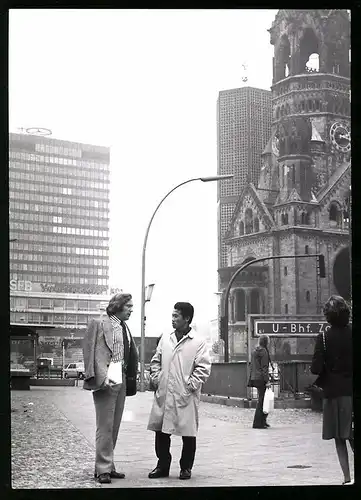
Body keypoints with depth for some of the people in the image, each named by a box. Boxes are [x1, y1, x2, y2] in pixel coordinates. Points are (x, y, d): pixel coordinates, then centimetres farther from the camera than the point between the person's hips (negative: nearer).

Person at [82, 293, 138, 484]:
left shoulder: (125, 328, 15)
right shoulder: (99, 324, -5)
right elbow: (94, 353, -12)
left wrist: (130, 380, 8)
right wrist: (103, 377, -22)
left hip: (122, 381, 7)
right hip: (106, 381, -7)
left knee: (114, 427, 12)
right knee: (105, 426, -5)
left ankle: (108, 466, 19)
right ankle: (103, 468, 2)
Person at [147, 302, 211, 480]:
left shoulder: (198, 342, -5)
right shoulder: (165, 339, 10)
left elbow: (203, 368, -8)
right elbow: (156, 361, 17)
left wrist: (190, 385, -12)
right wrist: (156, 379, 5)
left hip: (185, 396, -4)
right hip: (163, 395, 4)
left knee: (188, 434, 5)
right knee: (161, 431, 9)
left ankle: (186, 468, 19)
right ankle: (163, 466, 22)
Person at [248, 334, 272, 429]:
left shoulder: (255, 351, 16)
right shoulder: (263, 351, -11)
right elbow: (264, 367, -16)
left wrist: (251, 381, 23)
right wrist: (267, 380, -17)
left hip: (255, 378, 9)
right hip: (261, 378, -9)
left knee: (262, 400, 15)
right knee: (262, 400, -4)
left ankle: (263, 421, 19)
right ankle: (258, 423, -2)